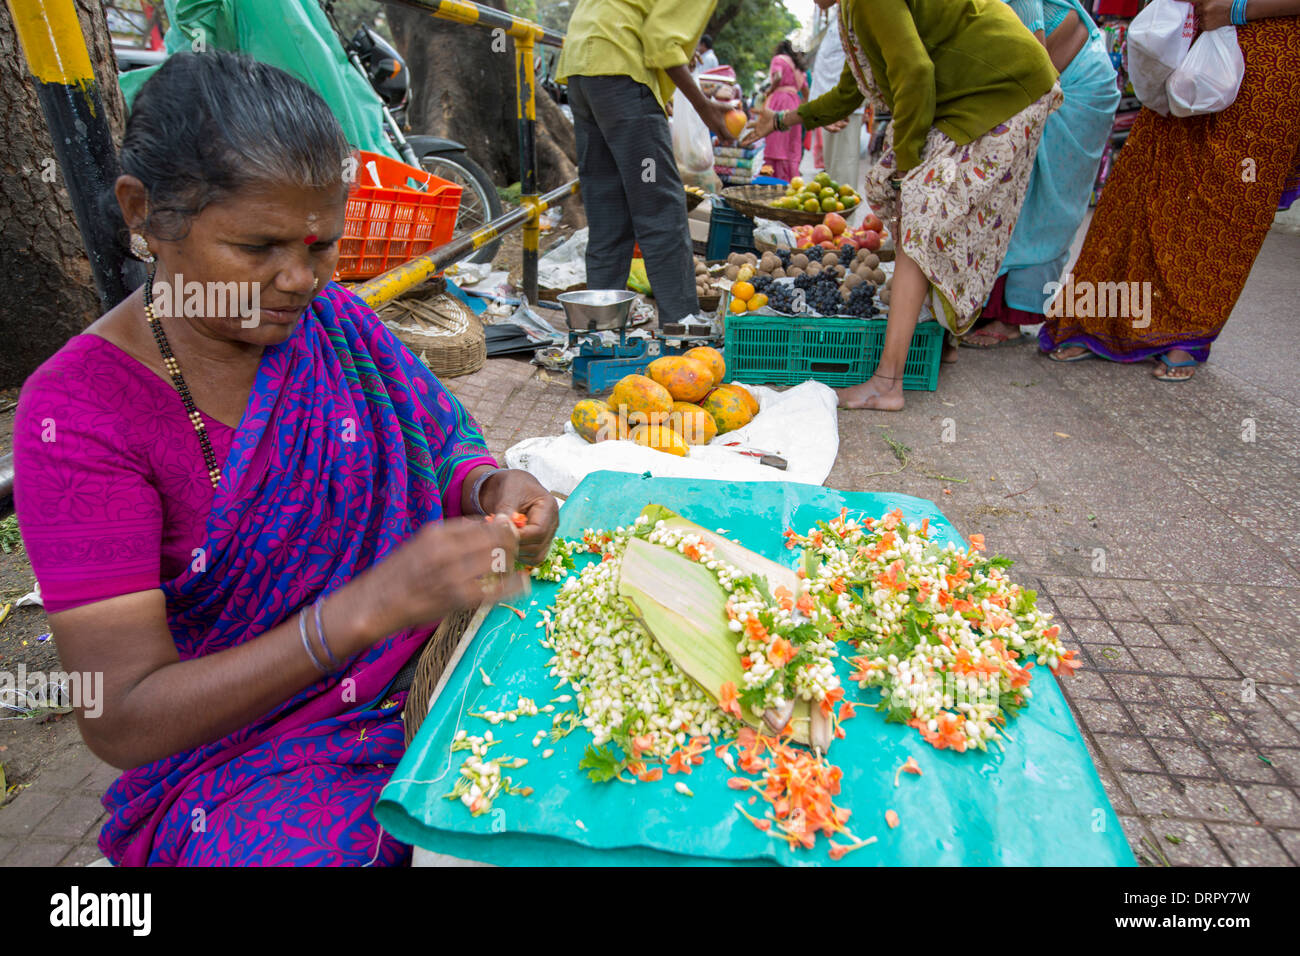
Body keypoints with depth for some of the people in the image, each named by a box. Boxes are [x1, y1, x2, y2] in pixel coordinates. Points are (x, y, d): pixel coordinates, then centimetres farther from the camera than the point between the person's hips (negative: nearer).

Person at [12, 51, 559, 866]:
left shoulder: (334, 318, -1)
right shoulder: (79, 413, -15)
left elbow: (448, 445, 6)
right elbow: (120, 720, -18)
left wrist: (493, 492, -19)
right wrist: (368, 607, -33)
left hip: (427, 677, 4)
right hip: (240, 759, -3)